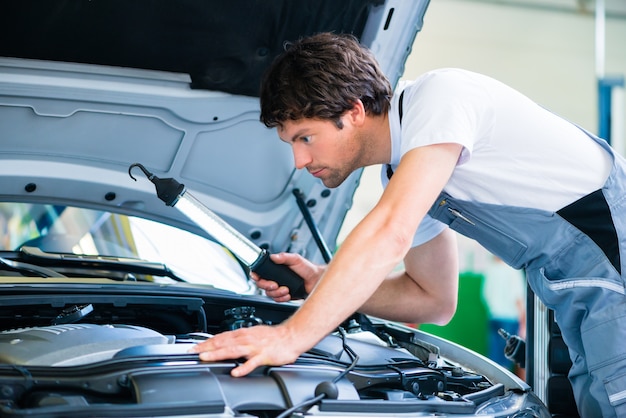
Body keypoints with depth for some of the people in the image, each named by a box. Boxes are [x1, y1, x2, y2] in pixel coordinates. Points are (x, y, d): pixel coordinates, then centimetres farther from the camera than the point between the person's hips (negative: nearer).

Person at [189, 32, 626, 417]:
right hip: (579, 293, 9)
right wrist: (319, 282, 5)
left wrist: (293, 335, -29)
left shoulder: (438, 95, -17)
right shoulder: (401, 174, 11)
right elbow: (433, 299, 19)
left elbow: (390, 236, -29)